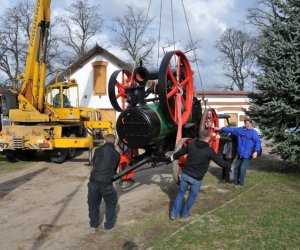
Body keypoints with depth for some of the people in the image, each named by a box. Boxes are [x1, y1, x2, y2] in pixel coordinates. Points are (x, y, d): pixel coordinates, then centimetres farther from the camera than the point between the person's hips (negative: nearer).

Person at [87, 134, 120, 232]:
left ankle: (93, 225, 32)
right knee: (111, 203, 21)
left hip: (93, 181, 2)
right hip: (106, 183, -2)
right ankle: (108, 225, 26)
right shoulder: (116, 154, 4)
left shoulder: (98, 150, 7)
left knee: (93, 203, 21)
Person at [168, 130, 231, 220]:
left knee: (181, 192, 17)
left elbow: (181, 152, 14)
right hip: (196, 178, -3)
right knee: (192, 195, 19)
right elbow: (220, 162, -3)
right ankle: (184, 213, 28)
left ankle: (173, 213, 18)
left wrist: (173, 157, 32)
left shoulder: (191, 145, -1)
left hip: (185, 174, 4)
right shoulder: (209, 150, -13)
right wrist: (229, 166, 15)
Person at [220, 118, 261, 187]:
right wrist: (221, 129, 7)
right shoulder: (240, 130, 4)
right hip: (240, 154, 5)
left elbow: (258, 142, -16)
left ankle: (240, 183, 10)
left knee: (242, 168, -6)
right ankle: (235, 181, 27)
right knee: (236, 167, 12)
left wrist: (256, 151, -27)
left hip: (247, 155, -5)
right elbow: (230, 129, 8)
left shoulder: (253, 132, -10)